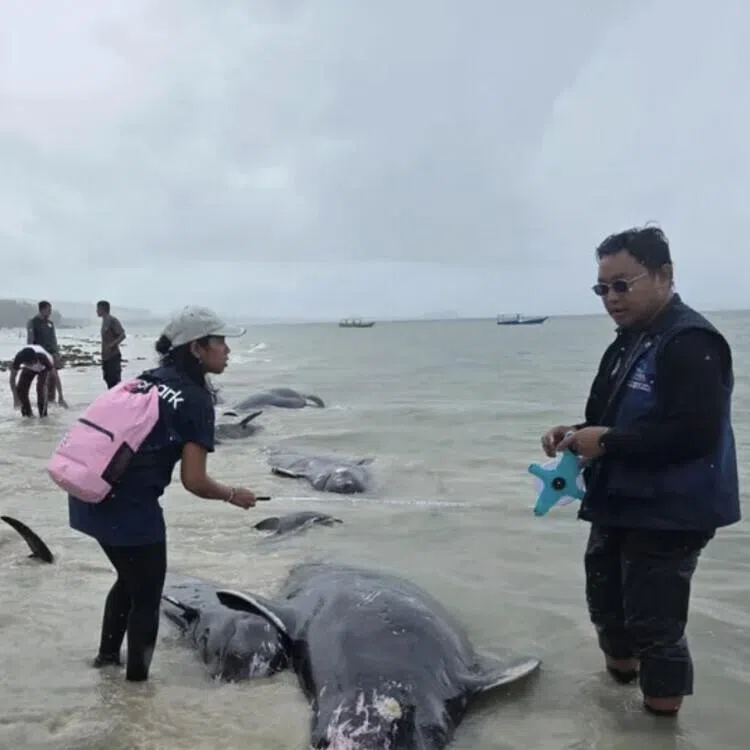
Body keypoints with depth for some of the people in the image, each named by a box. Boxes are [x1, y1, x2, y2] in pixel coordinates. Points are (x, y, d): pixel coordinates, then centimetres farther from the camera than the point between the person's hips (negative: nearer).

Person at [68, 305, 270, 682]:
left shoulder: (148, 378, 13)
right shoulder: (196, 400, -10)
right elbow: (194, 481, -13)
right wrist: (233, 495, 3)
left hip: (90, 495, 8)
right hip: (129, 505, -8)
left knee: (129, 578, 29)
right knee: (147, 595, 12)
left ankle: (107, 654, 45)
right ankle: (136, 678, 24)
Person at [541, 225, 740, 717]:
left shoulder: (690, 342, -20)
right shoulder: (631, 341, 10)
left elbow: (695, 433, -30)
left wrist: (607, 441, -24)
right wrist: (579, 433, 1)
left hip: (669, 514, -10)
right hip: (621, 505, 10)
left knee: (654, 620, -3)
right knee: (606, 598, 23)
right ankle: (622, 668, 47)